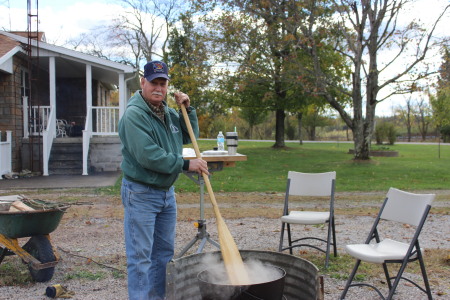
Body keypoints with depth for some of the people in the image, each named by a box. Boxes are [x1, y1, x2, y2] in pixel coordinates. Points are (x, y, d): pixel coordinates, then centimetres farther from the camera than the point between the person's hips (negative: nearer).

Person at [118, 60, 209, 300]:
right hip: (141, 194, -8)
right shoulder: (134, 114, -17)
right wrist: (185, 164, -21)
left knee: (164, 252, 17)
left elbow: (189, 137, 18)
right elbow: (147, 156, -26)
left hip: (167, 192, 9)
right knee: (140, 255, -1)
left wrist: (188, 109, 5)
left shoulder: (168, 113, 10)